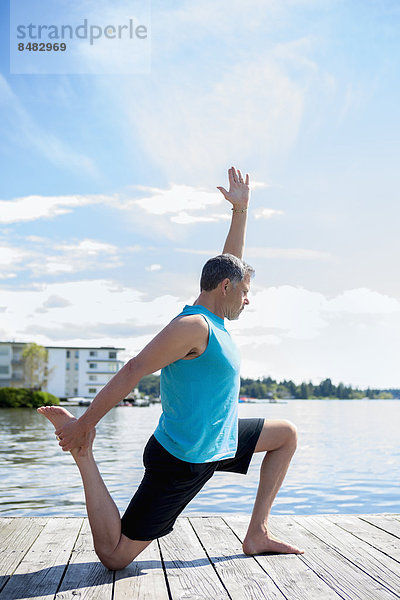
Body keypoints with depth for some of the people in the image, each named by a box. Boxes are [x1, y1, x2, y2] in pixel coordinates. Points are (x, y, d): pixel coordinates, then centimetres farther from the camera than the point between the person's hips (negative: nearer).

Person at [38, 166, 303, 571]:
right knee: (114, 556, -8)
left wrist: (241, 208, 16)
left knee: (286, 435, 20)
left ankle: (257, 534, 18)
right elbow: (132, 371, -25)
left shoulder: (212, 320, 7)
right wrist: (84, 425, -23)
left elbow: (230, 261, 18)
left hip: (216, 443, 10)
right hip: (181, 462, -10)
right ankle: (82, 454, 3)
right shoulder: (194, 326, -22)